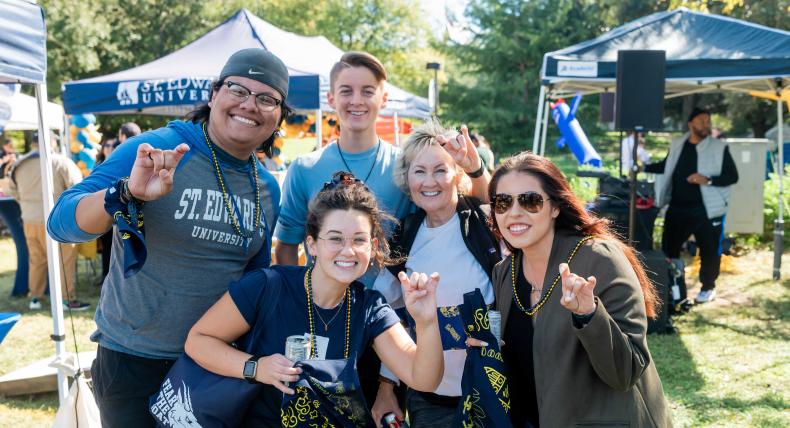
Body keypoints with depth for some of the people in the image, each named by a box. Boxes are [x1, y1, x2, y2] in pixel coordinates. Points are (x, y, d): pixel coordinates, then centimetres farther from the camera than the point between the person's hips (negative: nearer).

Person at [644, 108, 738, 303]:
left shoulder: (719, 147, -5)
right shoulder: (677, 145, 5)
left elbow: (732, 176, -6)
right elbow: (666, 167, 22)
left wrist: (708, 180, -20)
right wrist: (643, 167, 10)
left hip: (706, 210, -3)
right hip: (677, 208, 3)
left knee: (709, 251, 7)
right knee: (668, 248, 8)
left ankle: (708, 288, 25)